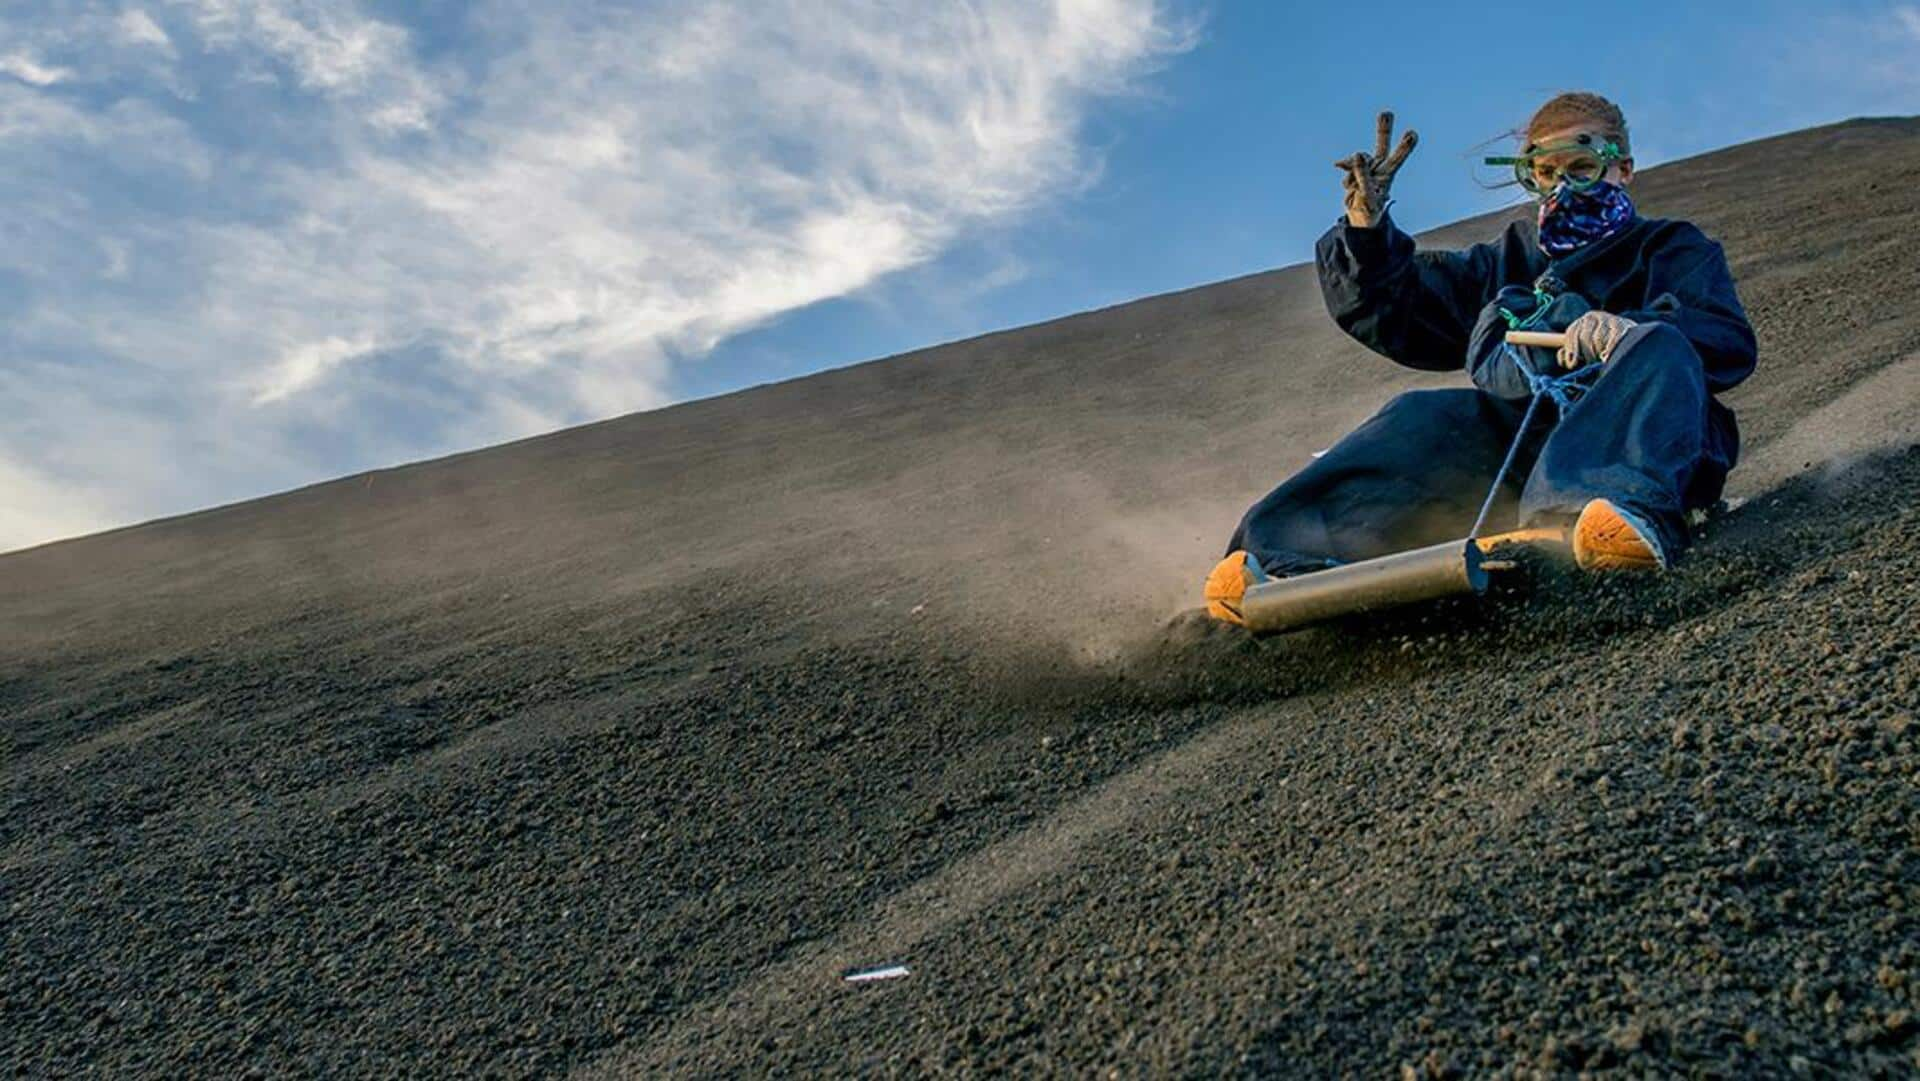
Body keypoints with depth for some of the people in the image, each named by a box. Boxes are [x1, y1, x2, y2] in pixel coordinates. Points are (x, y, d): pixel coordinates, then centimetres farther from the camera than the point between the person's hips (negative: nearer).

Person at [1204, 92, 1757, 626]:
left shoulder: (1674, 249, 21)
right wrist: (1366, 230, 5)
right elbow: (1392, 314, 25)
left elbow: (1730, 342, 0)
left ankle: (1632, 512, -59)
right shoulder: (1510, 259, 31)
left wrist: (1626, 327, -21)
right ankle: (1284, 553, -43)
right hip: (1519, 440, 2)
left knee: (1657, 347, -31)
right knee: (1426, 419, -25)